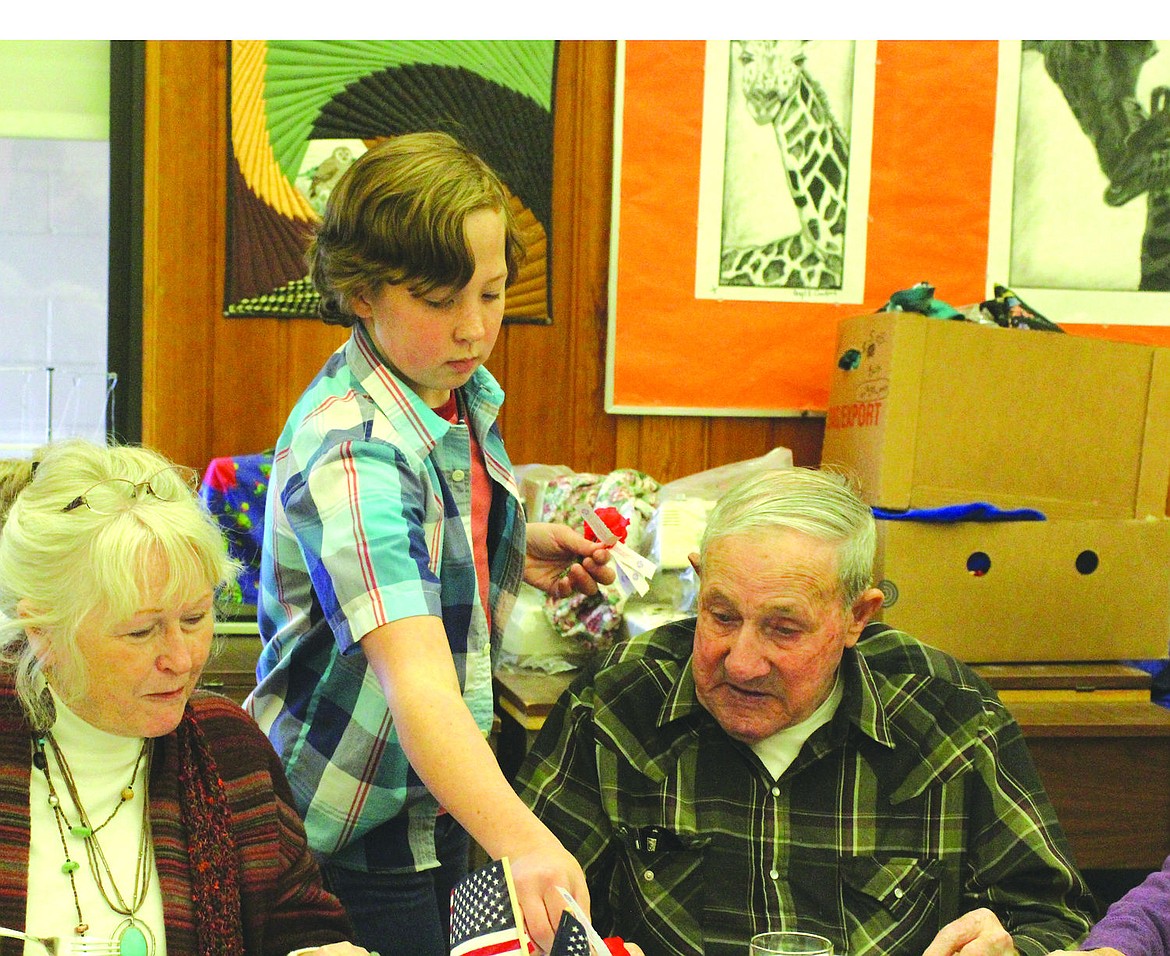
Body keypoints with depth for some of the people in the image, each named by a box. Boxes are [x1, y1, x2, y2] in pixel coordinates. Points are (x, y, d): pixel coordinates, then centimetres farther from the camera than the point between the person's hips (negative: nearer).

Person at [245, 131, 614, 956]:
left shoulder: (459, 391, -2)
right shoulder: (350, 450, -30)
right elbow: (414, 679, -42)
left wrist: (518, 553, 0)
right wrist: (519, 839, -54)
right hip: (351, 833, -8)